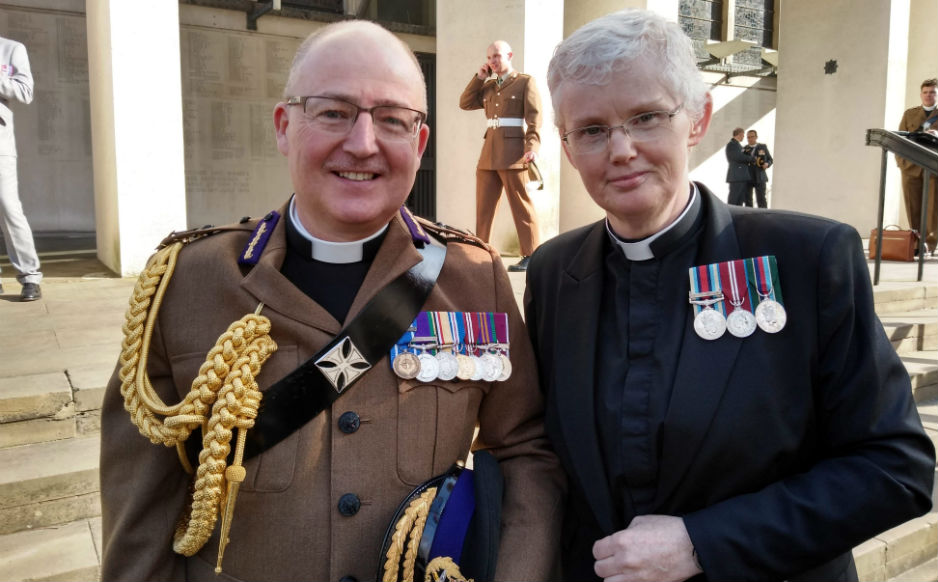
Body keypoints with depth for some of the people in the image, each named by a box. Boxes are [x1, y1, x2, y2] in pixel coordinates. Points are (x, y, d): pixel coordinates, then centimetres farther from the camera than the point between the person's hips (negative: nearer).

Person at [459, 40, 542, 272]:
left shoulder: (525, 82, 3)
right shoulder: (488, 86, 20)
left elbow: (534, 118, -6)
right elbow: (465, 103, 15)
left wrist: (532, 146, -19)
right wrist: (479, 77, 10)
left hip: (513, 151, -6)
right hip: (489, 152, 6)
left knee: (521, 205, -4)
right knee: (484, 206, 5)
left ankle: (531, 255, -1)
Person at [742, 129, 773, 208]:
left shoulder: (763, 147, 11)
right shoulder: (744, 149, 10)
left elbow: (770, 159, 14)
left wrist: (767, 164, -8)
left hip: (760, 178, -1)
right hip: (747, 178, 1)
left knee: (761, 199, -7)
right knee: (747, 199, 2)